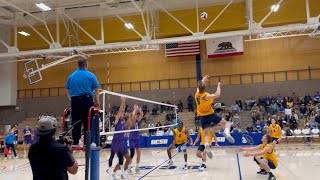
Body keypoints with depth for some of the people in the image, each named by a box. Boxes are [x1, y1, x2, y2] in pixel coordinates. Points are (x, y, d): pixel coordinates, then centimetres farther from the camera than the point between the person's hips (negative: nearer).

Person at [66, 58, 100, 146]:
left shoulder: (71, 76, 10)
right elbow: (96, 90, -5)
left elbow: (67, 90, 14)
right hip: (87, 100, -3)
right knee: (87, 122, 2)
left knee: (75, 122, 9)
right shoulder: (90, 75, -1)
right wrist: (97, 101, 3)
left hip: (75, 100, 4)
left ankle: (75, 141, 13)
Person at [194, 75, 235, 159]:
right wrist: (218, 85, -16)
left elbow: (199, 87, 22)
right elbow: (217, 94, -30)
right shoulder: (206, 95, -17)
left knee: (206, 134, 5)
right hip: (210, 115, -5)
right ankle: (227, 133, -24)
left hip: (202, 117, 5)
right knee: (226, 123, 7)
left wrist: (203, 80, 35)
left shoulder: (197, 94, 1)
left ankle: (207, 146, -19)